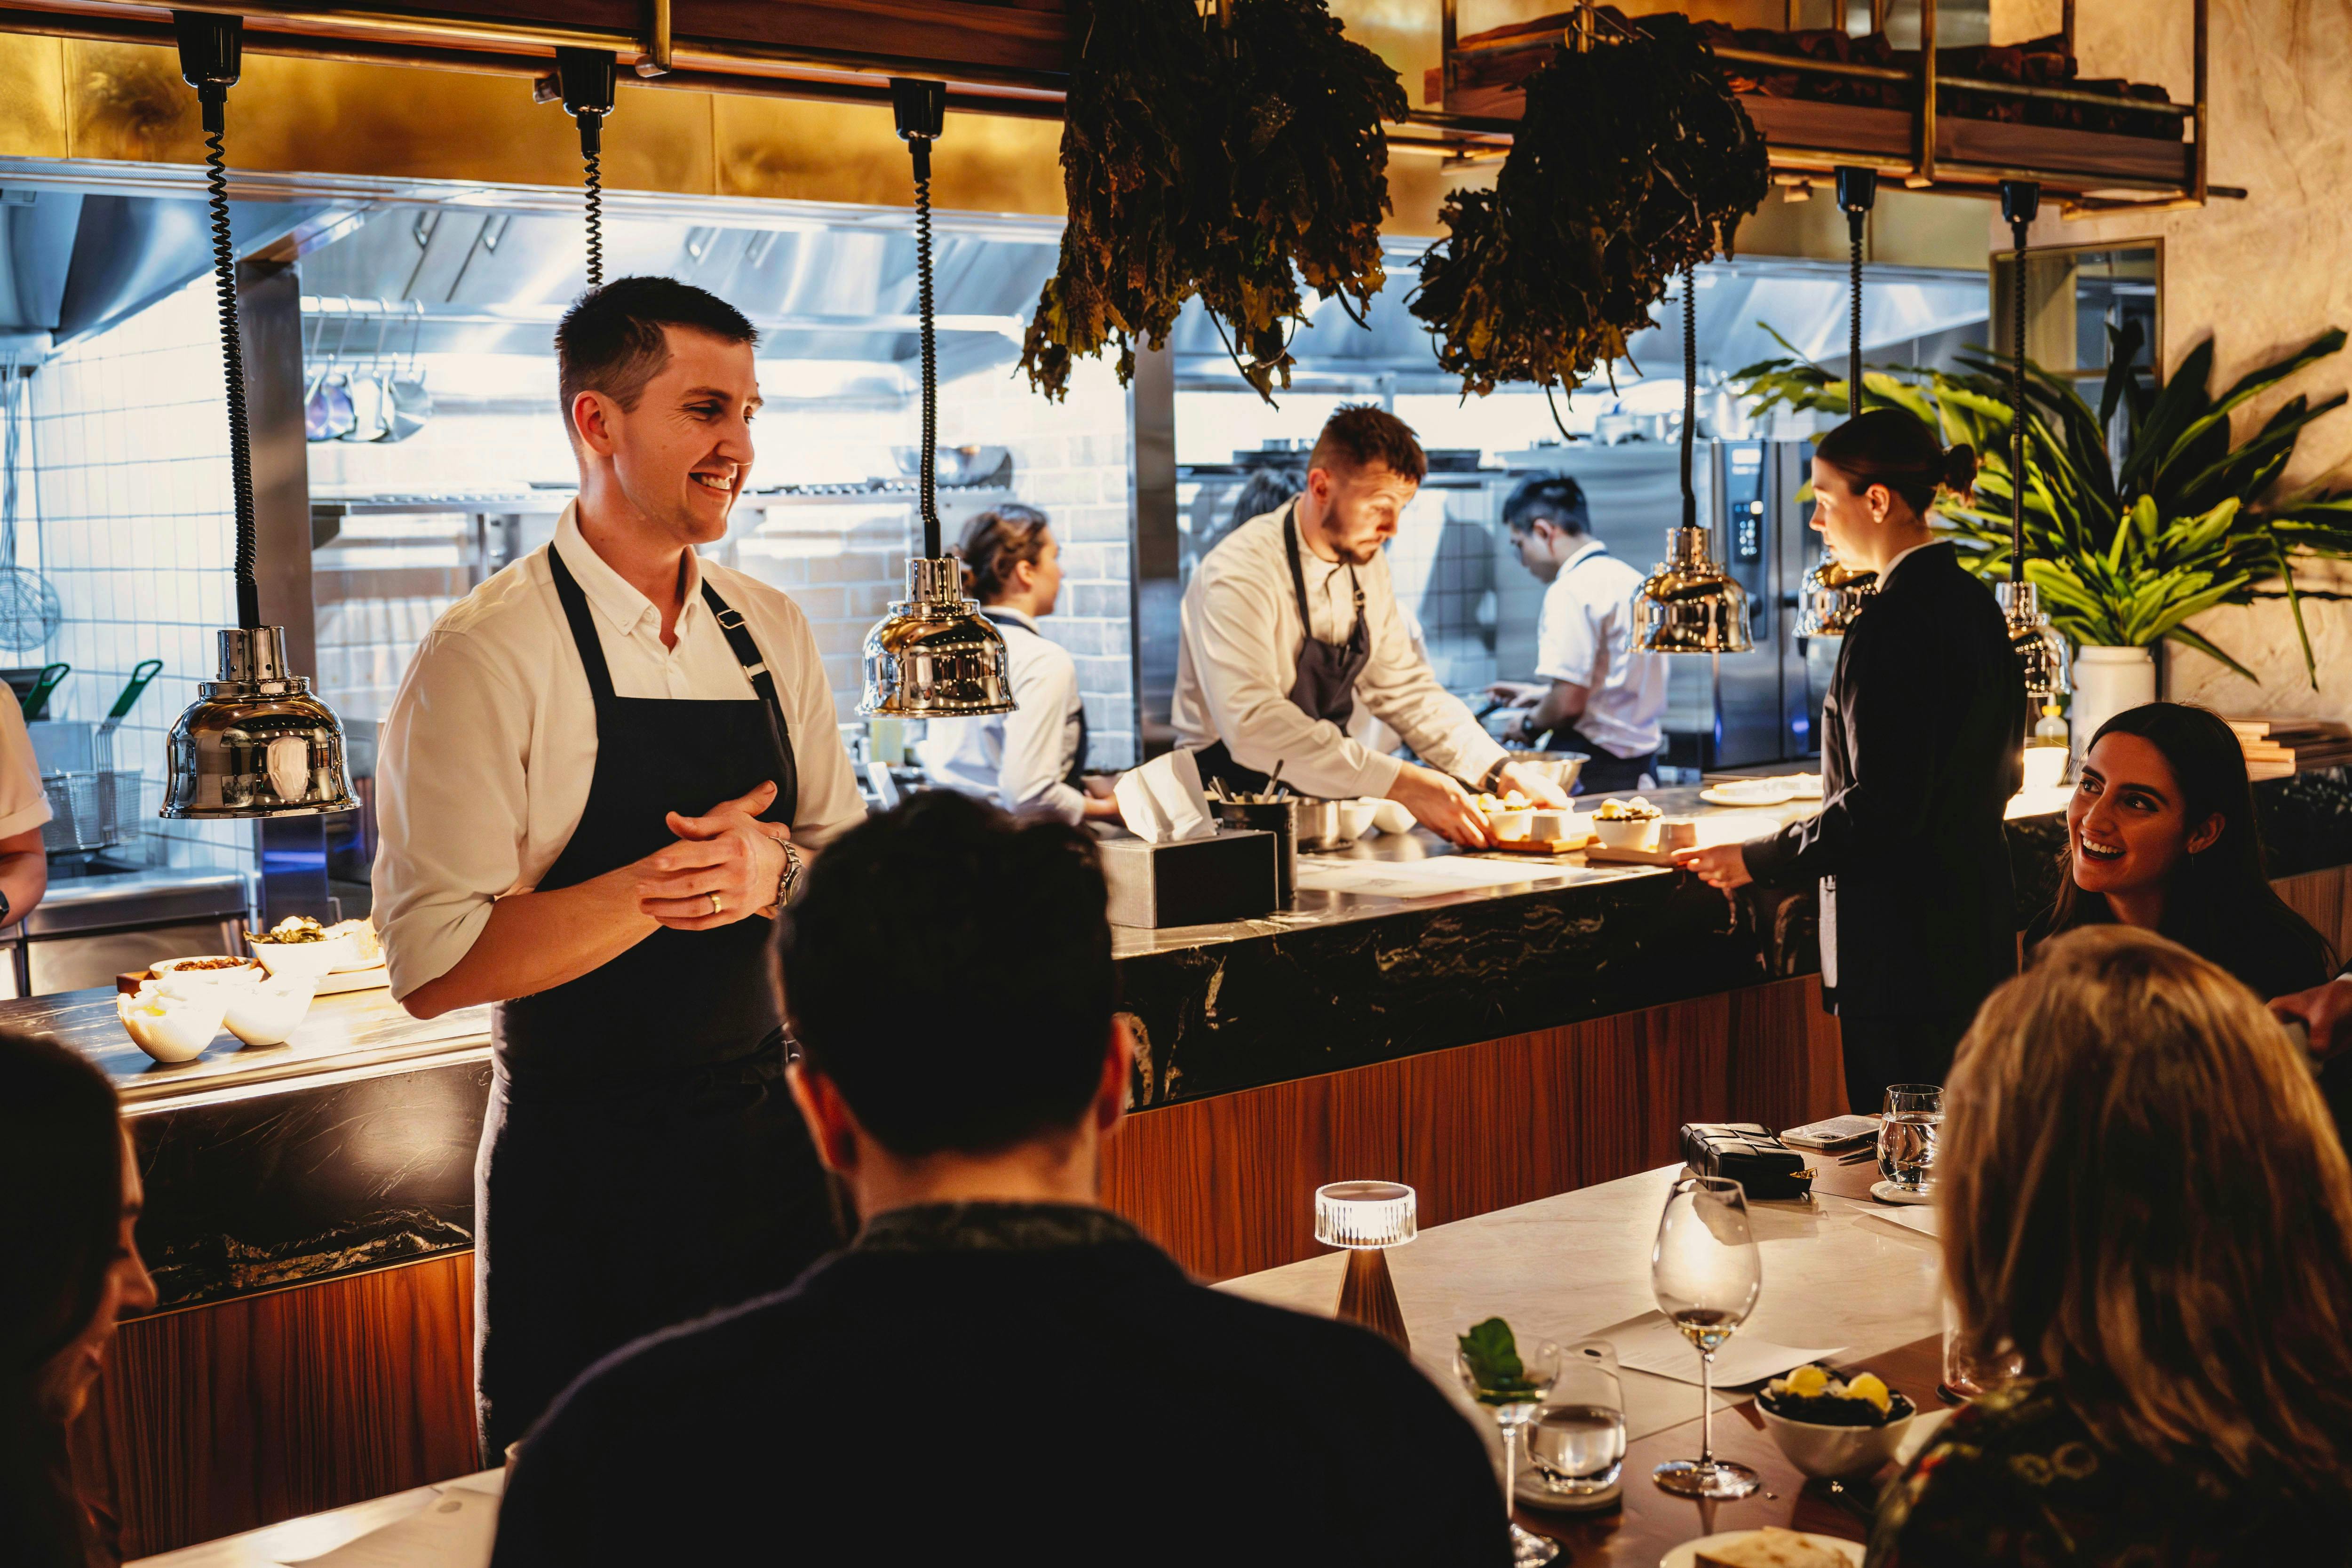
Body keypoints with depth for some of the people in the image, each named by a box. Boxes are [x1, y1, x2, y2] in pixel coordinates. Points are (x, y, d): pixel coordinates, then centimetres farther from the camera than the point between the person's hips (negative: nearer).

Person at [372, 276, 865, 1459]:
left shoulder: (771, 632, 6)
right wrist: (669, 882, -21)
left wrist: (771, 870, -12)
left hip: (766, 1138, 6)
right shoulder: (487, 654, -13)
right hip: (582, 1174, -5)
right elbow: (436, 963, -18)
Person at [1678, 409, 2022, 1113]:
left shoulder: (1892, 625, -19)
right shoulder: (1973, 602, 10)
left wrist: (1755, 861, -12)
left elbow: (1880, 808, -21)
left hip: (1905, 945, -10)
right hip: (1978, 922, 10)